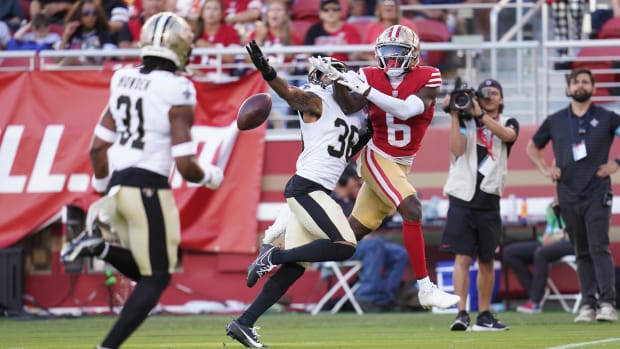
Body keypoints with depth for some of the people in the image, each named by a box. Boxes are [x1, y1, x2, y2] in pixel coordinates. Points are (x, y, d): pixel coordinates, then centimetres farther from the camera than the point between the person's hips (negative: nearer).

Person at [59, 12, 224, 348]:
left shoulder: (124, 82, 8)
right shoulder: (177, 93, -12)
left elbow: (98, 147, 10)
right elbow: (185, 166, -14)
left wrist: (104, 189, 21)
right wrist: (210, 176, 6)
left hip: (118, 186, 7)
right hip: (149, 190, -7)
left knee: (141, 269, 22)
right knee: (156, 279, 5)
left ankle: (99, 243, -5)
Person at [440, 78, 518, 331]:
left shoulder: (508, 123, 10)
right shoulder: (466, 121, 8)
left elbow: (507, 135, -15)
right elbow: (457, 149, -8)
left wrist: (481, 114, -23)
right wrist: (455, 115, -12)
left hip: (489, 200, 2)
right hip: (463, 198, -2)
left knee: (486, 261, 9)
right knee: (462, 257, -11)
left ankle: (484, 315, 18)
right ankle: (462, 313, -16)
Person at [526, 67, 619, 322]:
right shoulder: (555, 121, 11)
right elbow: (532, 147, 25)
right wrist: (545, 169, 10)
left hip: (597, 193, -3)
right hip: (568, 194, 3)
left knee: (599, 247, -14)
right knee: (581, 252, 6)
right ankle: (588, 304, 9)